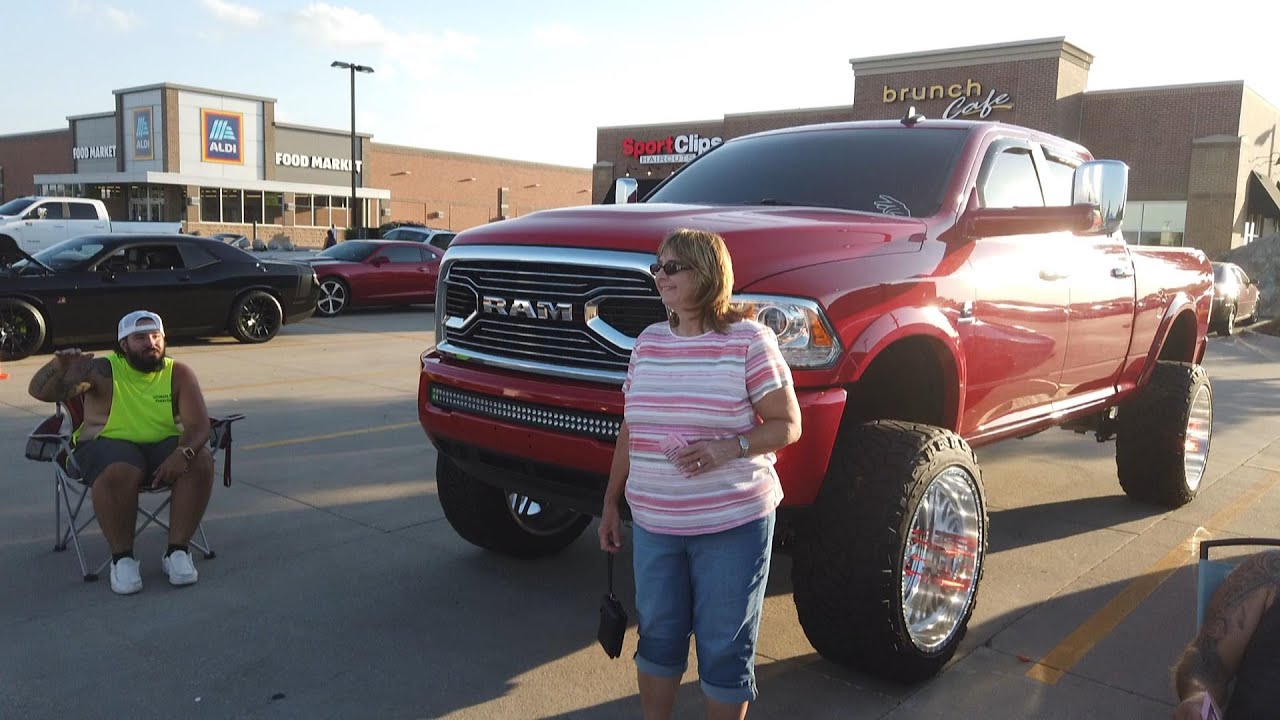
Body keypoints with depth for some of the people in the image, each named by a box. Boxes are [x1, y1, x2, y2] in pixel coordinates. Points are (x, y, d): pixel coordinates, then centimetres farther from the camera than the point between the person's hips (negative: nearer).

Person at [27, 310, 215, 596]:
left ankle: (177, 551, -17)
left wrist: (183, 452, -31)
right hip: (108, 444, -2)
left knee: (200, 462, -28)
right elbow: (40, 392, -11)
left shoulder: (178, 374, 1)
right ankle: (122, 558, -18)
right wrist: (58, 367, -34)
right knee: (118, 473, -37)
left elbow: (198, 424, -9)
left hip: (164, 444, 2)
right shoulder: (103, 371, -3)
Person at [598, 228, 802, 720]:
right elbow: (630, 430, 14)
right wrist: (611, 501, 15)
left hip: (733, 523, -5)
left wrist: (729, 447, -25)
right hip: (654, 523, 5)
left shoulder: (749, 341, -8)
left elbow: (787, 426, -8)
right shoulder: (648, 343, 8)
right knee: (657, 636, 17)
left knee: (725, 647, 7)